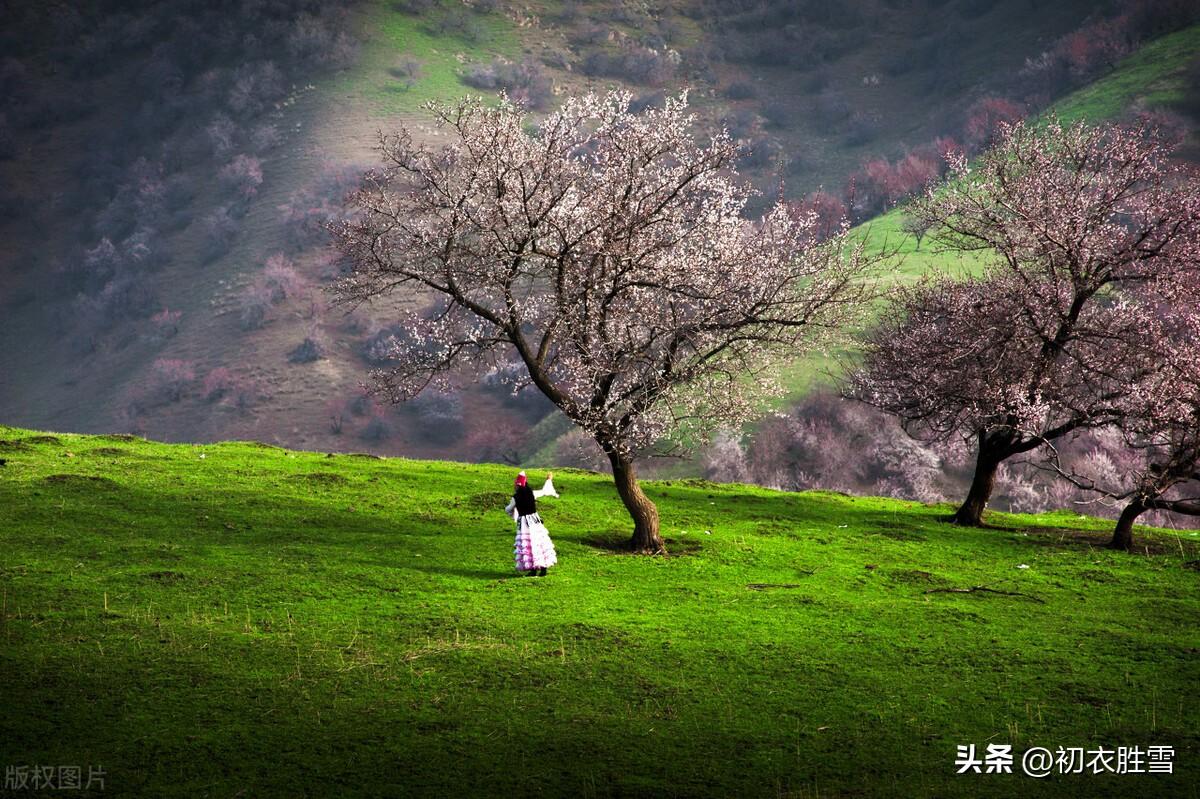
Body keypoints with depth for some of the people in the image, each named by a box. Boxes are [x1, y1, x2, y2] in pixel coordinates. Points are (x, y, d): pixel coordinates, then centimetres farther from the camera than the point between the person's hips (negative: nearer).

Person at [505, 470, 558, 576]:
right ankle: (543, 569, 12)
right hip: (535, 521, 2)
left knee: (528, 545, 4)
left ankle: (533, 570, 3)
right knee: (540, 542, 10)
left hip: (523, 523, -2)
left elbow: (508, 509, 7)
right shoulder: (532, 493, -5)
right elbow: (544, 491, 12)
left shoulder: (515, 498, -8)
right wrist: (549, 480, 29)